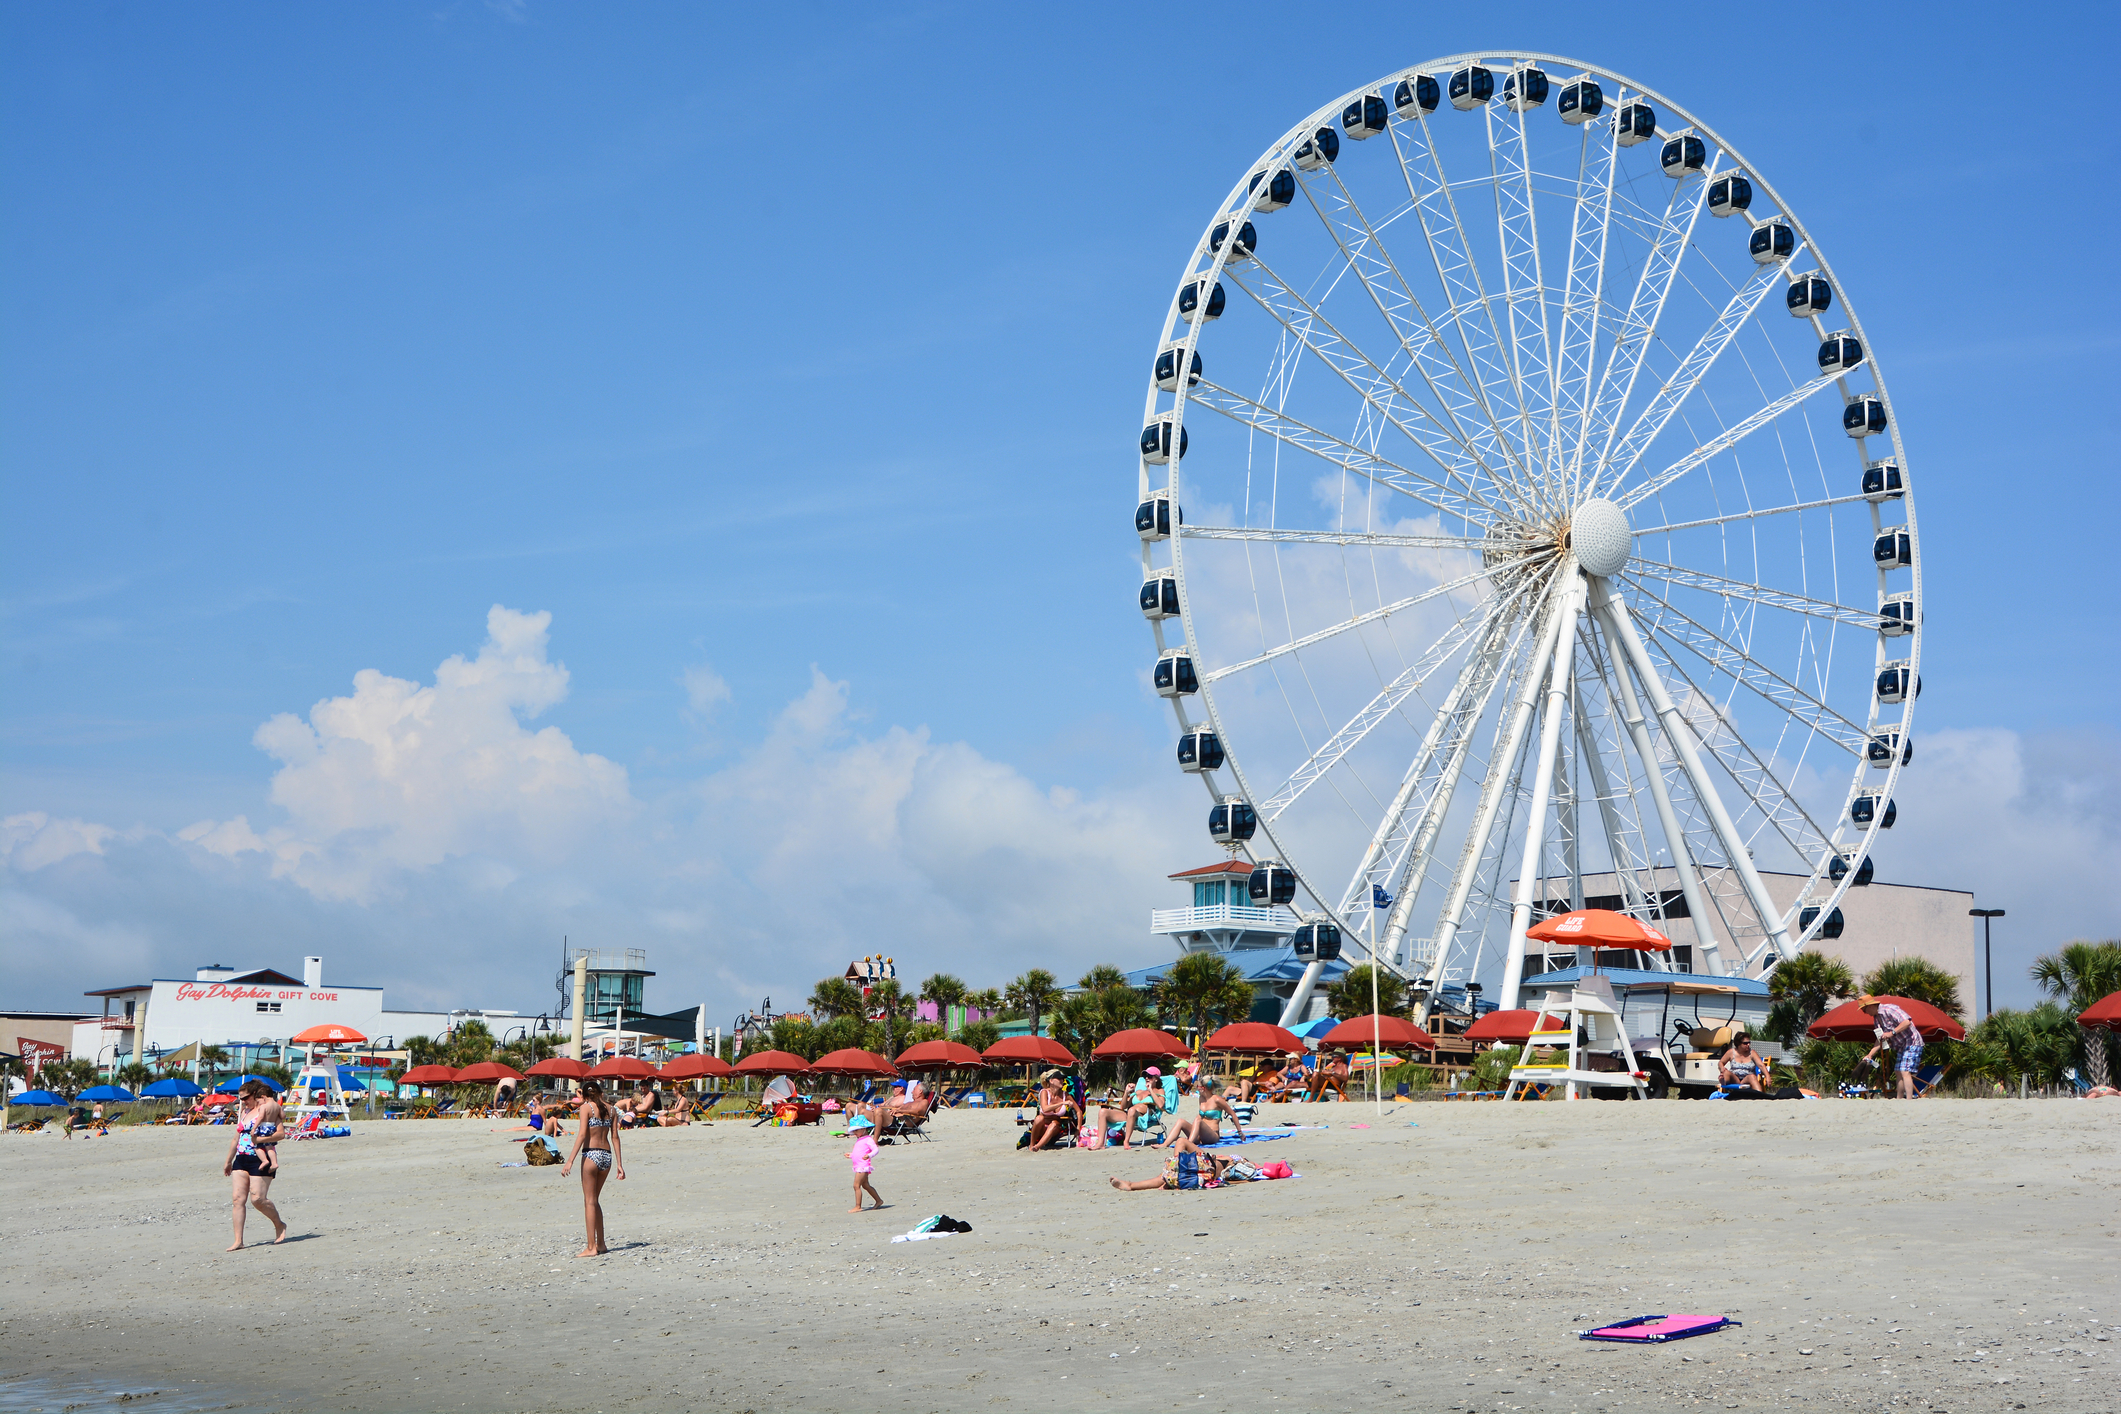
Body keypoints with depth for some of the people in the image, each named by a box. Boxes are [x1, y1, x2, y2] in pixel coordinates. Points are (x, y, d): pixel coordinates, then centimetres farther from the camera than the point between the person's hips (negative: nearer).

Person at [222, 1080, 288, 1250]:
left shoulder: (267, 1108, -5)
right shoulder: (244, 1113, 20)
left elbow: (280, 1133, -13)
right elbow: (236, 1137, 27)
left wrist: (259, 1138, -21)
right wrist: (229, 1161, 29)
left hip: (260, 1159, -7)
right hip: (242, 1158, 7)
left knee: (257, 1199, -11)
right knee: (237, 1198, -4)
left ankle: (279, 1226, 13)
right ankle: (238, 1241, -5)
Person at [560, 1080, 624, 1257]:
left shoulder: (586, 1107, -4)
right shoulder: (611, 1109, 10)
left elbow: (582, 1134, -14)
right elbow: (615, 1137, 8)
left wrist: (570, 1160, -15)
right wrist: (619, 1163, 8)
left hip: (591, 1154, -5)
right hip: (607, 1155, 5)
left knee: (590, 1201, -1)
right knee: (595, 1200, 19)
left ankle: (591, 1247, -5)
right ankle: (601, 1244, 21)